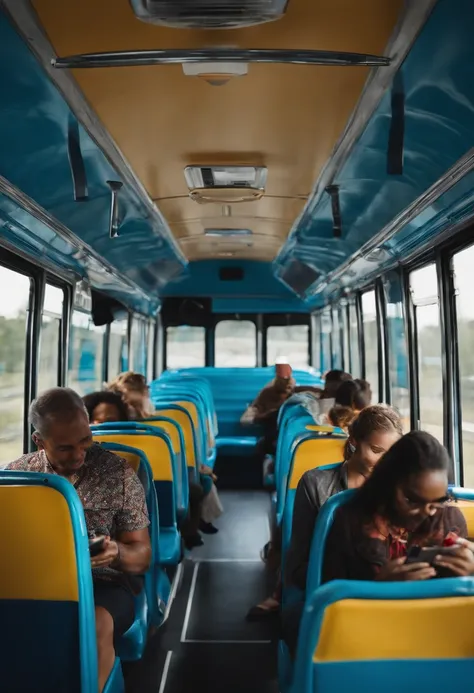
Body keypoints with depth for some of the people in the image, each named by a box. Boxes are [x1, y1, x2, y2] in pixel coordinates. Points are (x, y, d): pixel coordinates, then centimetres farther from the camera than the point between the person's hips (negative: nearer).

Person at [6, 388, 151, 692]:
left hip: (105, 583, -1)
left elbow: (142, 555, -2)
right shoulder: (16, 474, 2)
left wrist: (116, 554, -26)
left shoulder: (119, 473, -6)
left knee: (96, 627, -34)